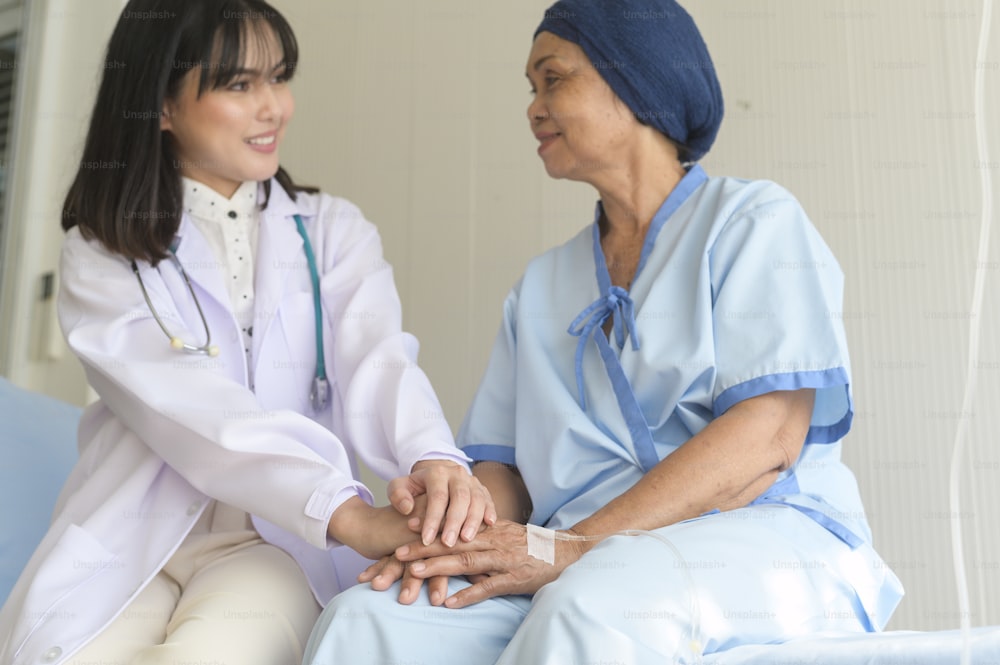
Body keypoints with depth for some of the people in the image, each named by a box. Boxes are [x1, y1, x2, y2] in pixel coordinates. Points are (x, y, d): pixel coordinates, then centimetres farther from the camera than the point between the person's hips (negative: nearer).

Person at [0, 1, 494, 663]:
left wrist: (434, 458, -34)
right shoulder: (101, 255, 2)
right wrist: (349, 513, -31)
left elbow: (376, 360, -9)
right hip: (135, 543, 1)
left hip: (284, 541, 0)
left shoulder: (334, 231, 9)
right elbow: (191, 408, -15)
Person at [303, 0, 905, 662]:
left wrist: (571, 547, -20)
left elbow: (767, 437, -11)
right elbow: (502, 459, 14)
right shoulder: (542, 284, 22)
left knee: (588, 609, -39)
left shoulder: (755, 220, 4)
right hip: (580, 564, 5)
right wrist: (464, 532, -11)